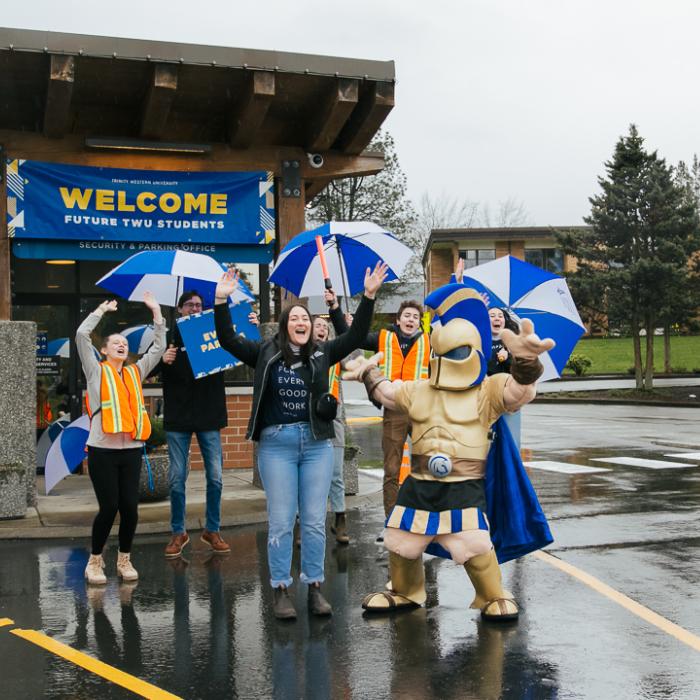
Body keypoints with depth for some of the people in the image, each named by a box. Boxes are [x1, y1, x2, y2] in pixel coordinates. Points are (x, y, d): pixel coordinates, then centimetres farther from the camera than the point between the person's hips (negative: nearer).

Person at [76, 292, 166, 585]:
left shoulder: (135, 372, 16)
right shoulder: (96, 371, 5)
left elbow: (159, 347, 13)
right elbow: (81, 335, -6)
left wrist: (156, 311, 10)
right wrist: (102, 310, 3)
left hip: (131, 450, 4)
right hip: (102, 450, -4)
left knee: (130, 507, 1)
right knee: (109, 507, -4)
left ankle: (124, 559, 19)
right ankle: (95, 560, 15)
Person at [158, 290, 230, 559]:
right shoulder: (170, 338, 1)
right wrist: (162, 361, -27)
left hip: (209, 416, 1)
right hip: (178, 417, -1)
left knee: (215, 476, 3)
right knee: (177, 477, 4)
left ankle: (212, 531, 17)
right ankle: (178, 533, 16)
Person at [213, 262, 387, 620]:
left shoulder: (322, 354, 7)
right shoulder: (266, 353, 3)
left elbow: (355, 335, 2)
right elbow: (228, 340, -2)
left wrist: (369, 296, -7)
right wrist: (221, 302, -12)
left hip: (316, 443, 2)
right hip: (276, 443, -2)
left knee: (315, 520, 6)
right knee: (281, 520, 2)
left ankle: (315, 588, 16)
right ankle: (280, 591, 11)